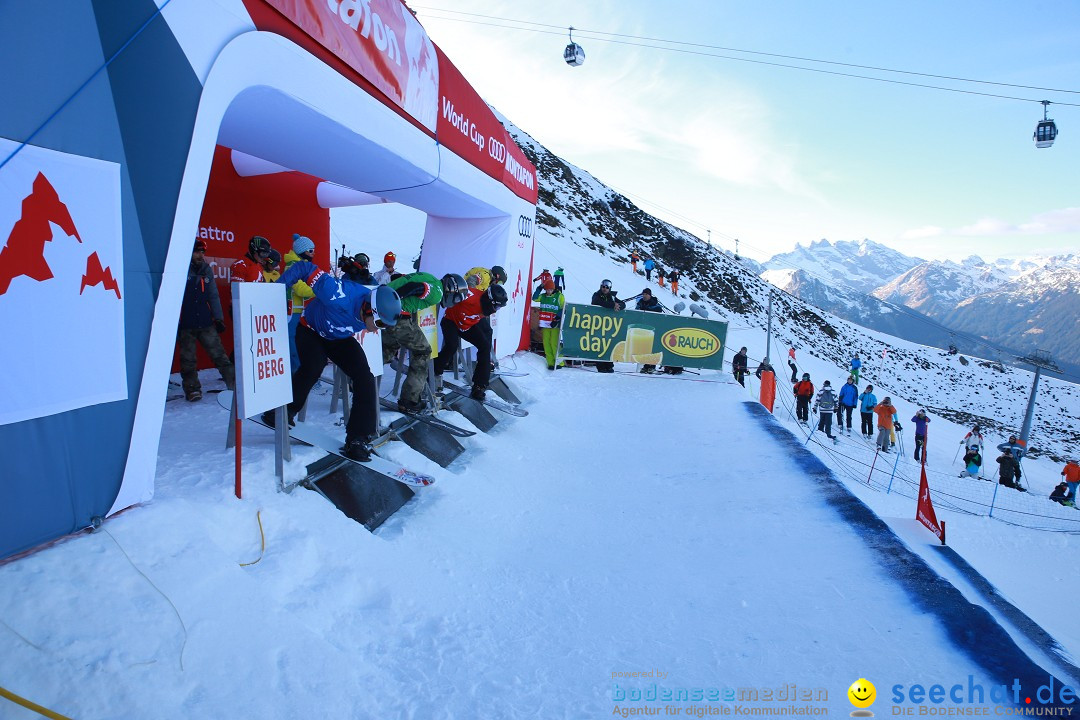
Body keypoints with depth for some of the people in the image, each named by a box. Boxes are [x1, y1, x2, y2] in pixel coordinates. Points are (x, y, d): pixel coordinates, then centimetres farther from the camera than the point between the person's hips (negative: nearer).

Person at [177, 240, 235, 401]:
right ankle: (192, 389, 14)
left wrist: (218, 318, 12)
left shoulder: (207, 270, 10)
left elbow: (213, 296, 15)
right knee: (188, 360, 5)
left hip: (206, 323, 3)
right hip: (185, 325, -3)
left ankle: (234, 382, 5)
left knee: (219, 354, 2)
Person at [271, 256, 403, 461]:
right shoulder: (339, 296, -42)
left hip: (340, 339, 4)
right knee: (312, 370, -29)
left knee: (365, 378, -12)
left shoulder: (378, 310, -25)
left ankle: (358, 439, -3)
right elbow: (304, 268, -33)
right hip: (311, 331, -4)